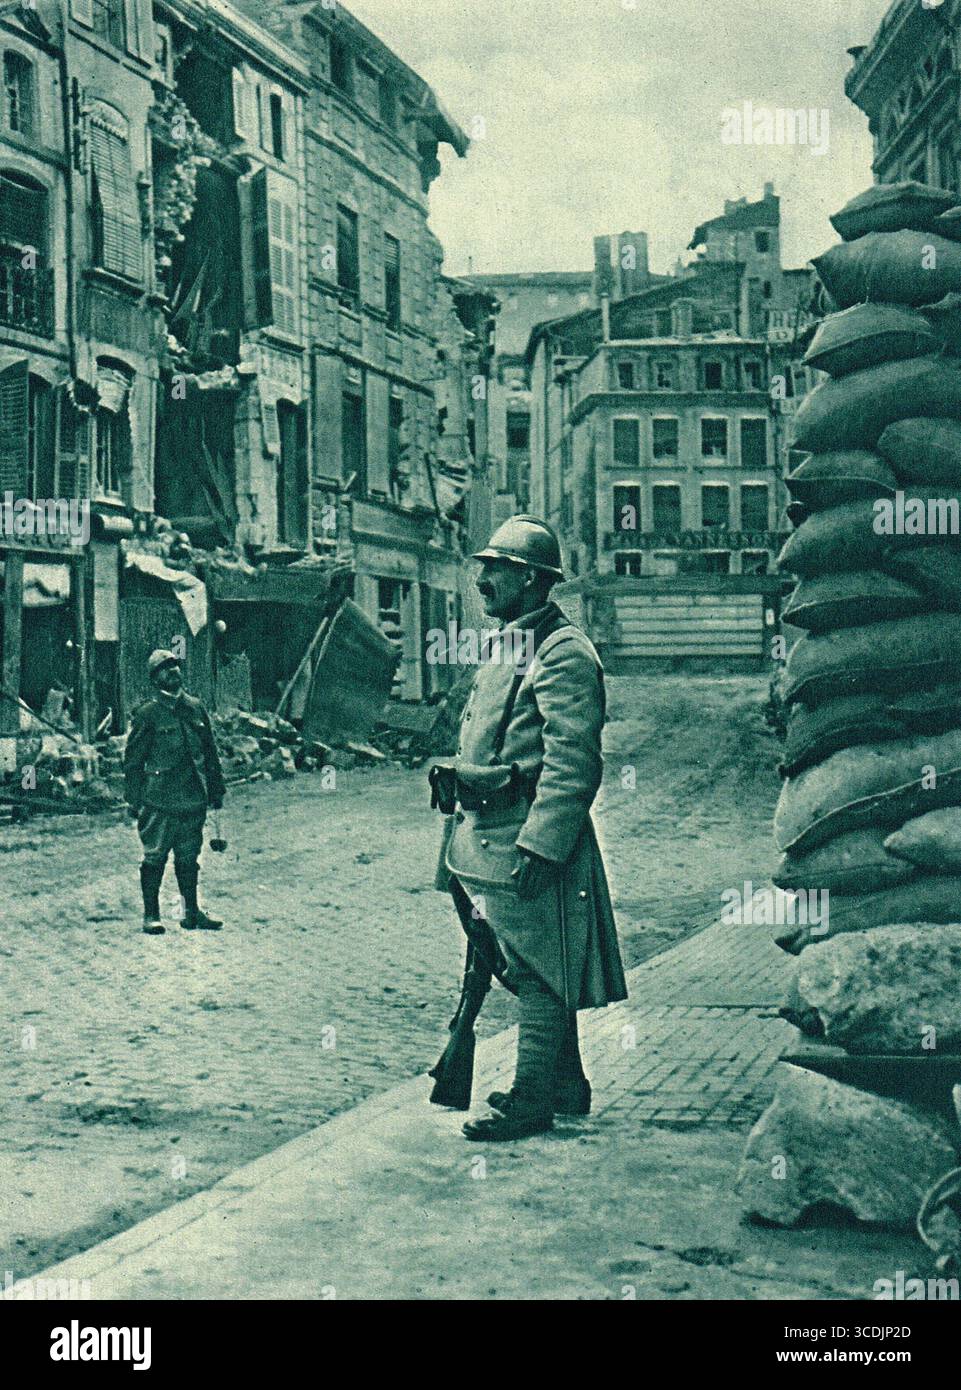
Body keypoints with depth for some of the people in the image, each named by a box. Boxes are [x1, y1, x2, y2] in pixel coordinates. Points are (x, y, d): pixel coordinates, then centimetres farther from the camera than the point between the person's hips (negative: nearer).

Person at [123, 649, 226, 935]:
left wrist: (216, 788, 16)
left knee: (189, 857, 13)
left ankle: (192, 912, 22)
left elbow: (210, 752, 17)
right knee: (155, 858, 1)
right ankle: (151, 916, 10)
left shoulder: (195, 708, 9)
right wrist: (134, 800, -6)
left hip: (193, 801, 5)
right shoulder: (147, 715, -6)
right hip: (160, 802, -5)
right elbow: (132, 761, -4)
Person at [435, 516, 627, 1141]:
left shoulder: (563, 653, -15)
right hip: (485, 831, 10)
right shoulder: (505, 646, 17)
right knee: (528, 969, 17)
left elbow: (572, 764, -21)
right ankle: (566, 1083, 28)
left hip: (531, 834, -10)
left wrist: (538, 847, -25)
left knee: (537, 973, -2)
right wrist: (459, 829, 21)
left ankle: (532, 1100, 6)